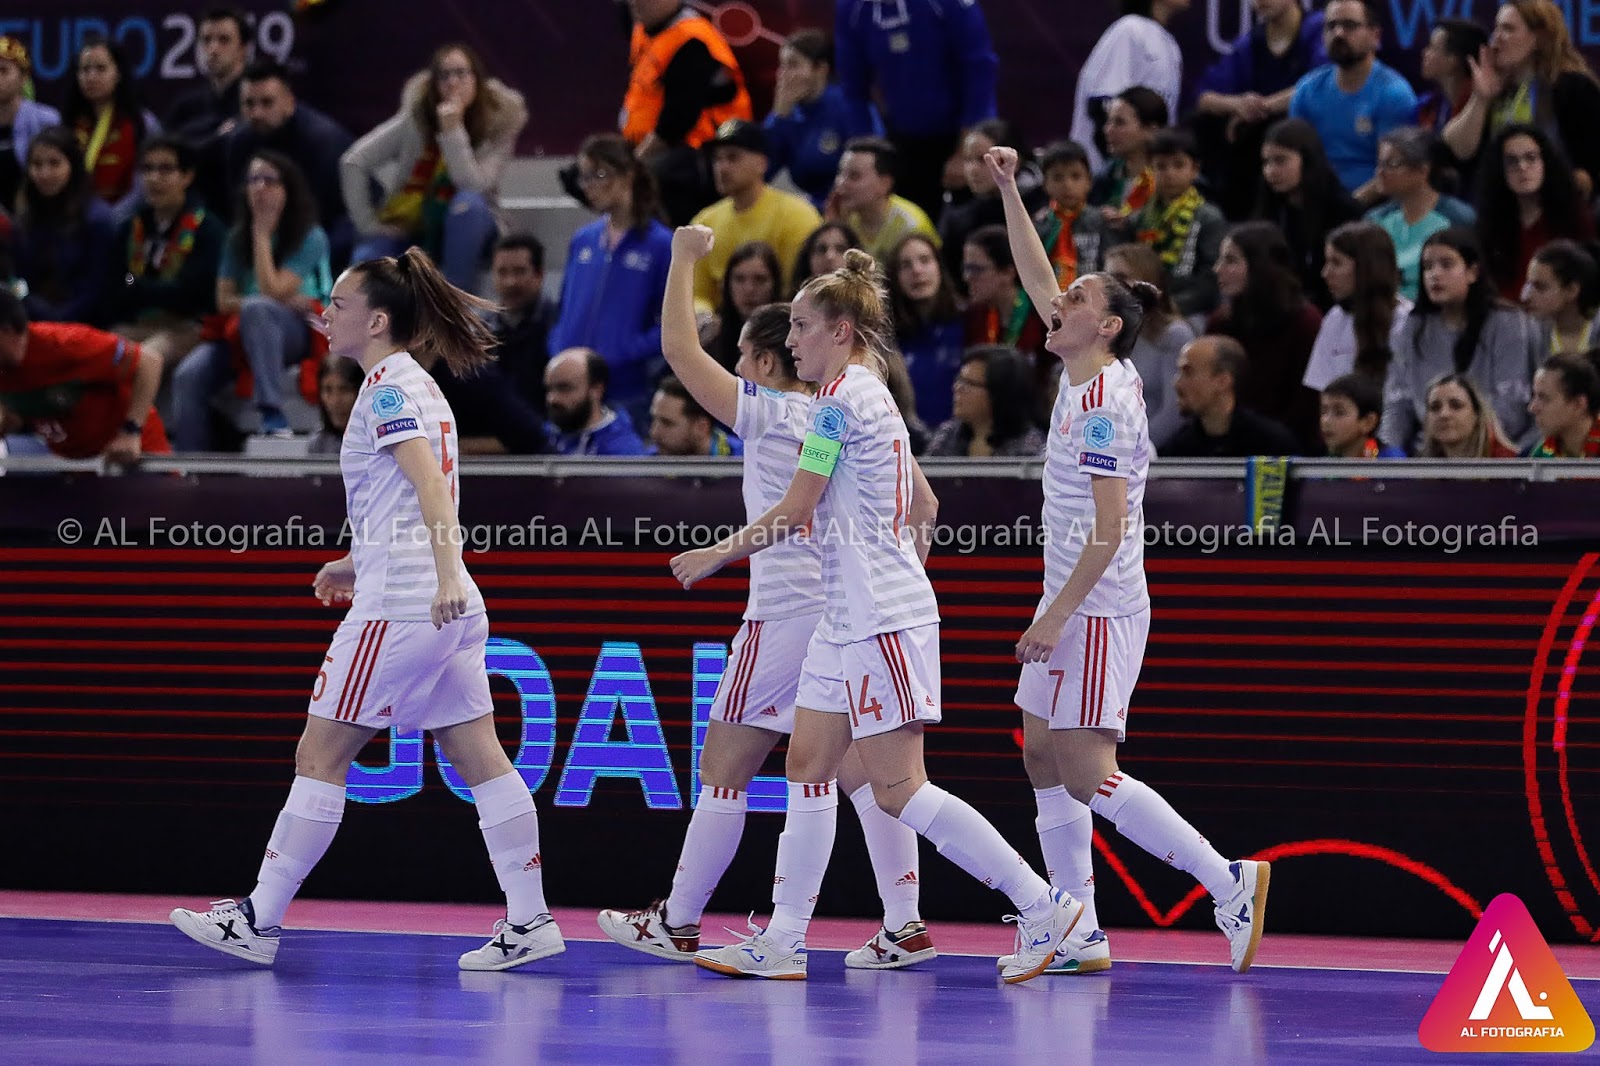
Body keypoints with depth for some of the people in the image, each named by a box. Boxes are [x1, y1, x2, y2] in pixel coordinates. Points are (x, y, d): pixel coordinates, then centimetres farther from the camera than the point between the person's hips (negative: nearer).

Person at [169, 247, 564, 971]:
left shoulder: (389, 388, -10)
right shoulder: (416, 385, 19)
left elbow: (429, 484, -23)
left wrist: (446, 571, -35)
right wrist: (358, 563, 36)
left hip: (401, 607, -10)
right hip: (449, 608, 10)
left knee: (320, 755, -3)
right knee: (478, 757, 5)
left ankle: (258, 920, 0)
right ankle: (529, 921, 0)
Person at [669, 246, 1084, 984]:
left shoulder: (841, 397, -14)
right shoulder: (872, 397, 15)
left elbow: (794, 513, -13)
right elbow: (924, 506, 22)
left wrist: (717, 555, -2)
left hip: (879, 618, -10)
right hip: (848, 616, 10)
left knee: (897, 790, -11)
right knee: (808, 764, 9)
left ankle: (1043, 907, -10)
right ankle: (782, 943, 9)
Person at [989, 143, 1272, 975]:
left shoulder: (1104, 407, -17)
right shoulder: (1083, 378, 9)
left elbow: (1109, 531, -22)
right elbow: (1038, 284, 21)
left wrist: (1057, 616, -22)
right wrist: (1009, 192, 17)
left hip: (1098, 611, -10)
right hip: (1070, 606, 10)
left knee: (1087, 776, -13)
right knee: (1044, 761, 8)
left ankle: (1229, 882, -10)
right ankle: (1080, 937, 9)